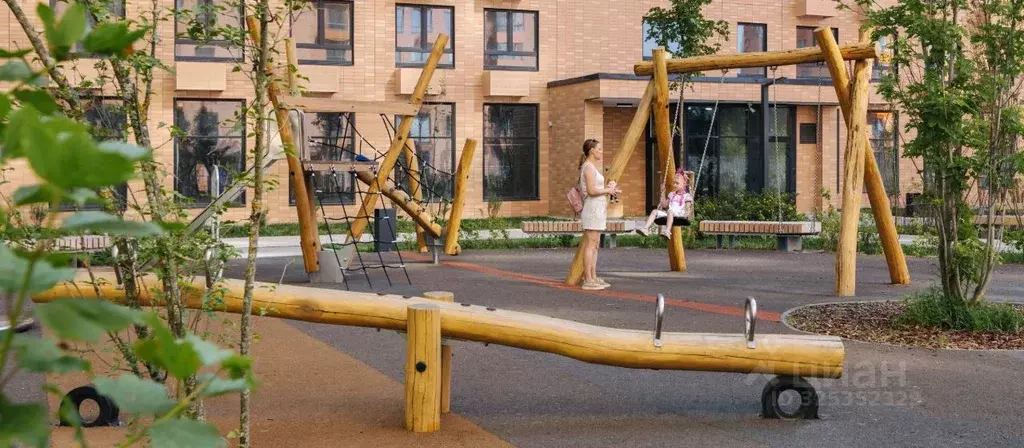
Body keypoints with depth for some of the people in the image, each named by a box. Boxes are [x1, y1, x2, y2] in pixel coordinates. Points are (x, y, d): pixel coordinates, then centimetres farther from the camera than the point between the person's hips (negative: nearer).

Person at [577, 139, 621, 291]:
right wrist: (608, 190, -7)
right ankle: (588, 280, -7)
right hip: (593, 208, -10)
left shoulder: (591, 167, 18)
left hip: (598, 209, 10)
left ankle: (593, 277, 14)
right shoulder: (589, 167, -12)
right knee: (590, 245, -8)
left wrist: (609, 188, 6)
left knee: (595, 245, 11)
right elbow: (591, 191, -20)